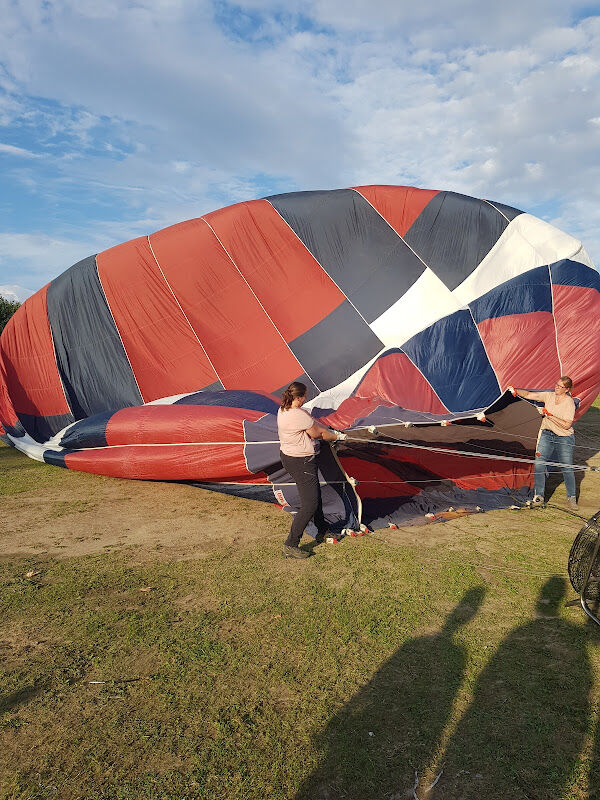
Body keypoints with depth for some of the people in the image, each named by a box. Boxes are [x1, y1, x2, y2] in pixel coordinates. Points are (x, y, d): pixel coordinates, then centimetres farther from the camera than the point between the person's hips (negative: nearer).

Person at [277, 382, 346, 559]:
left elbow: (314, 422, 11)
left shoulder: (283, 410, 4)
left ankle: (322, 531, 42)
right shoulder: (298, 415, -27)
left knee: (314, 495, 25)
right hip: (301, 463, -11)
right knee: (310, 505, -5)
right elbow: (318, 433, -14)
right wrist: (337, 436, 4)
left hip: (288, 457, 11)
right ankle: (290, 546, 0)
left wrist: (331, 431, 14)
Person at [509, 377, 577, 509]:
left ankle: (572, 498, 23)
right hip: (547, 435, 4)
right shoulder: (549, 396, 0)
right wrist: (516, 391, -17)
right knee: (539, 463, -7)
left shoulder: (569, 403, -14)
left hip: (564, 439, -4)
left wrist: (549, 415, -24)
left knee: (567, 468, 3)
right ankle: (539, 496, 2)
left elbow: (566, 425, -20)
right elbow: (529, 395, -1)